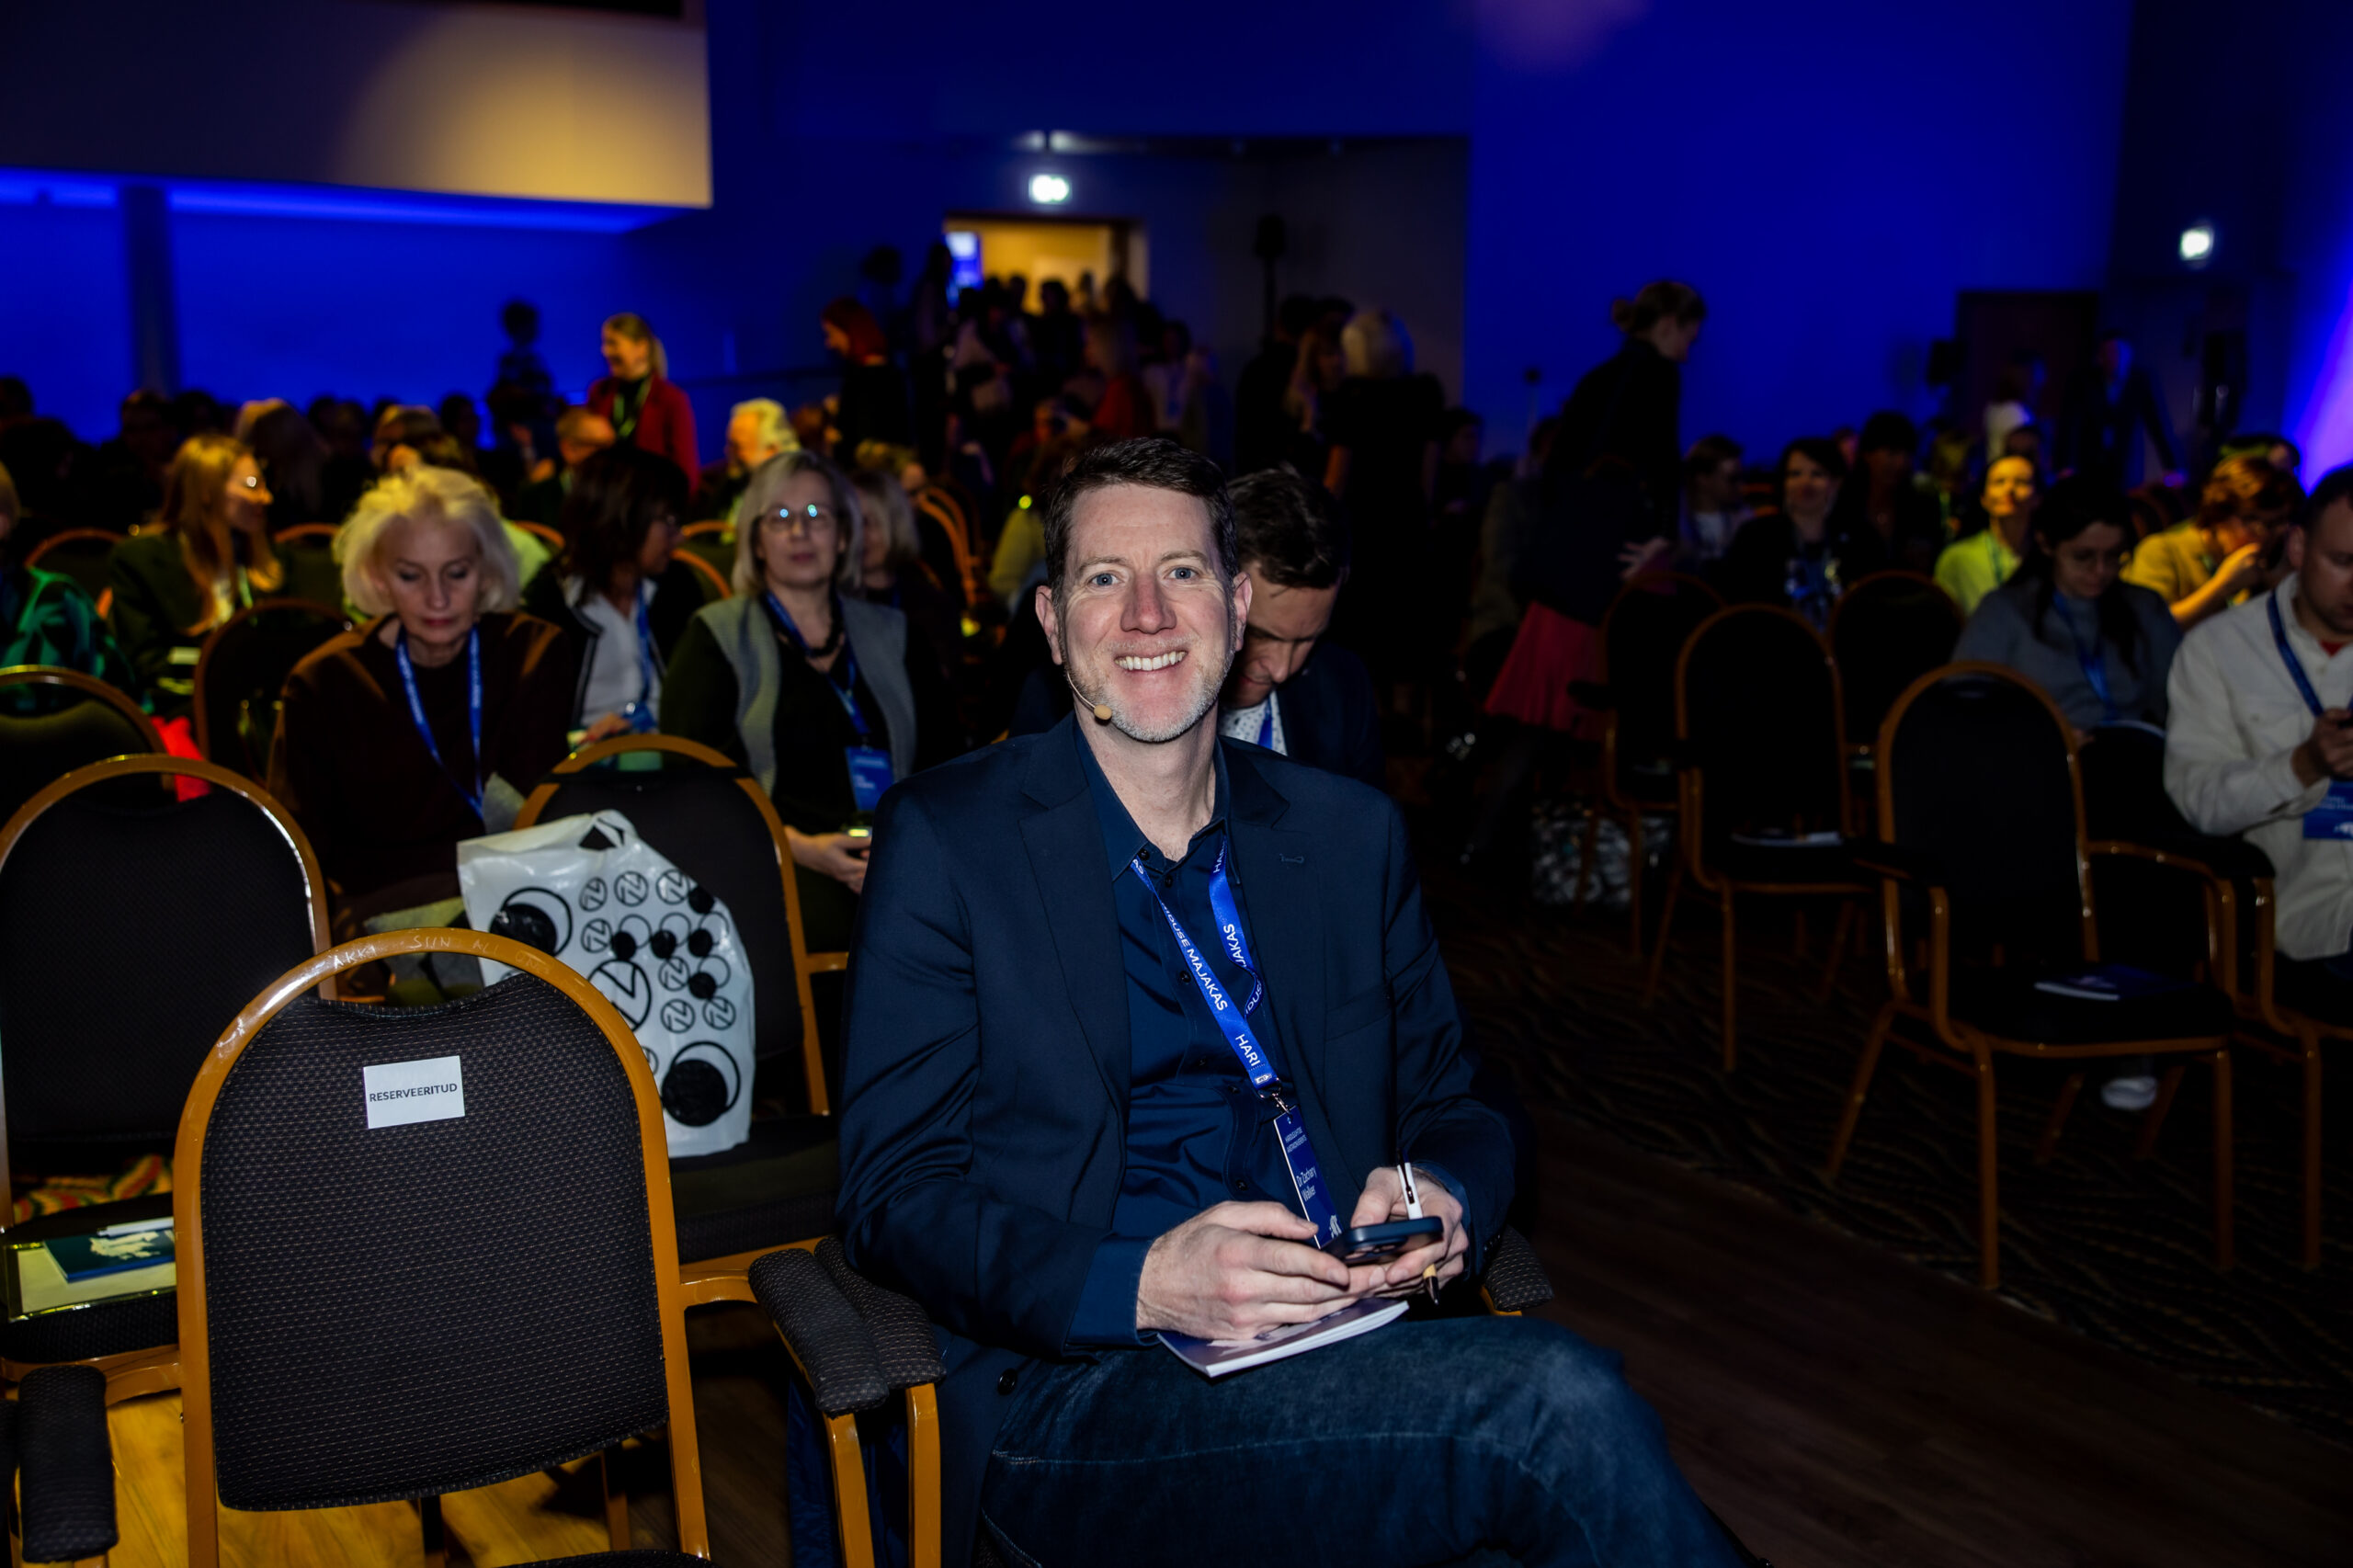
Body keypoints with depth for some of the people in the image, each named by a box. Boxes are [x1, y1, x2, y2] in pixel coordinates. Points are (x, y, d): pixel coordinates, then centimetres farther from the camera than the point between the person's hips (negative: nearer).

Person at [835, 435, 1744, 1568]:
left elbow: (1450, 1103, 18)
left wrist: (1443, 1196, -7)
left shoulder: (1351, 835, 12)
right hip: (1070, 1392, -4)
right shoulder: (947, 838, -1)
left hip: (1340, 1342, 4)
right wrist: (1139, 1284, -21)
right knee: (1556, 1406, -27)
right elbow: (893, 1196, -4)